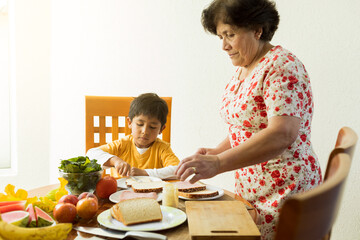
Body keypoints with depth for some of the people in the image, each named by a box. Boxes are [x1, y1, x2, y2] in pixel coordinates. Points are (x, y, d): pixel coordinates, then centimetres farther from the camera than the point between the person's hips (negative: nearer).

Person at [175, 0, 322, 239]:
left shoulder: (281, 67, -17)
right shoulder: (243, 69, 11)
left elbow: (282, 134, -31)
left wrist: (218, 163, -37)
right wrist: (218, 151, 4)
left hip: (282, 192, -8)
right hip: (249, 188, 8)